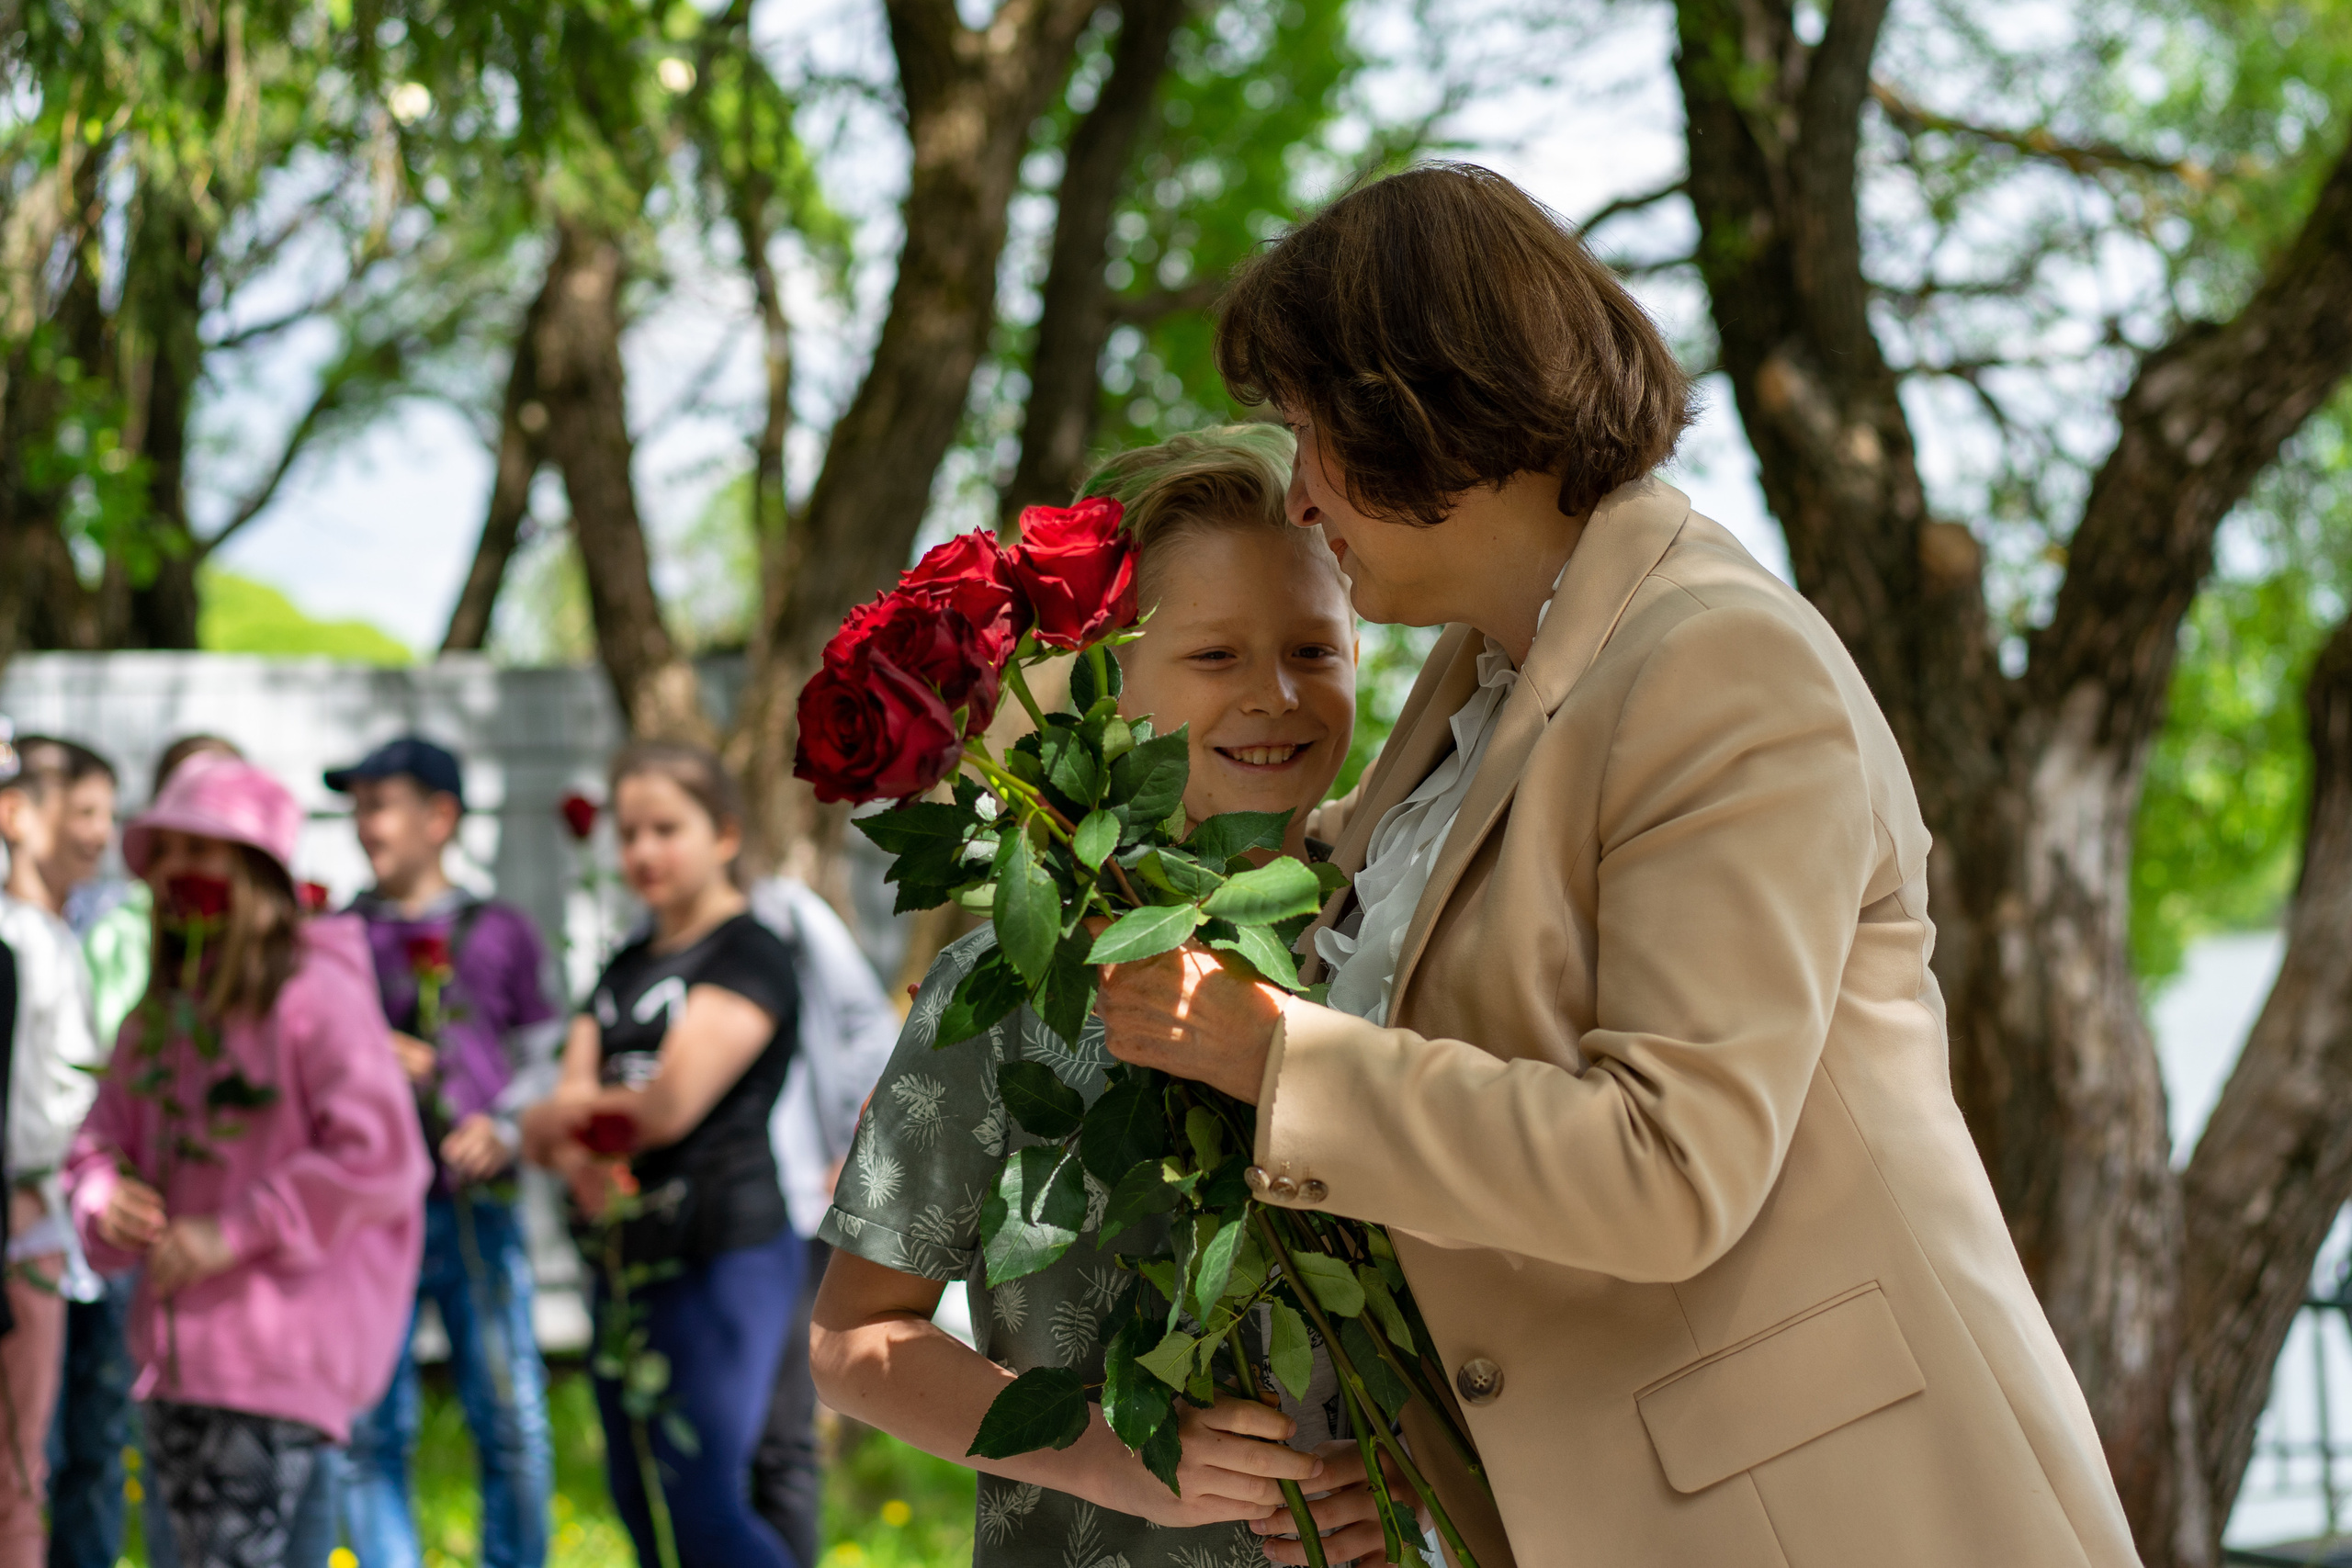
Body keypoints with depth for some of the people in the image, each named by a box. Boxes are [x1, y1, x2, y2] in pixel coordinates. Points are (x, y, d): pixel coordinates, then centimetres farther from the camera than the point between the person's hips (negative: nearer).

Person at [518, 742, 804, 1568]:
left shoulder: (748, 958, -6)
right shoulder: (625, 968, 18)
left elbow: (671, 1103, -18)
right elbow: (555, 1120, 8)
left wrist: (560, 1116, 0)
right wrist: (574, 1156, -16)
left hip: (720, 1257, -8)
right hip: (625, 1265, 8)